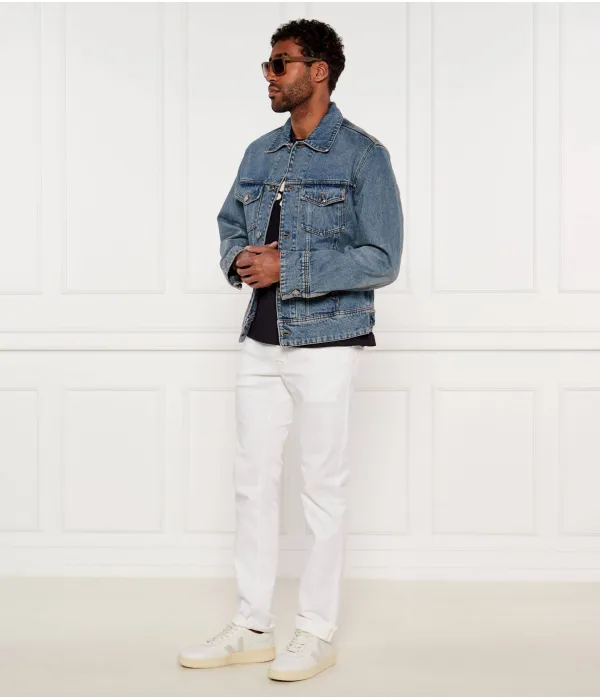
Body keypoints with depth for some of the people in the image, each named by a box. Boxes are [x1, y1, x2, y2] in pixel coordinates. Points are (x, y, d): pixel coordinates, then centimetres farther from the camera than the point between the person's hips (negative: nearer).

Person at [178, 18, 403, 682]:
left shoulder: (362, 155, -8)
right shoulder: (259, 154, 11)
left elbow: (381, 259, -13)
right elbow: (229, 225, 20)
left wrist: (288, 268, -19)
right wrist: (240, 260, -4)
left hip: (325, 341, -6)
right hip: (261, 340, 6)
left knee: (324, 486, 3)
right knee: (253, 478, 9)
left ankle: (317, 632, 16)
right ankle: (252, 627, 22)